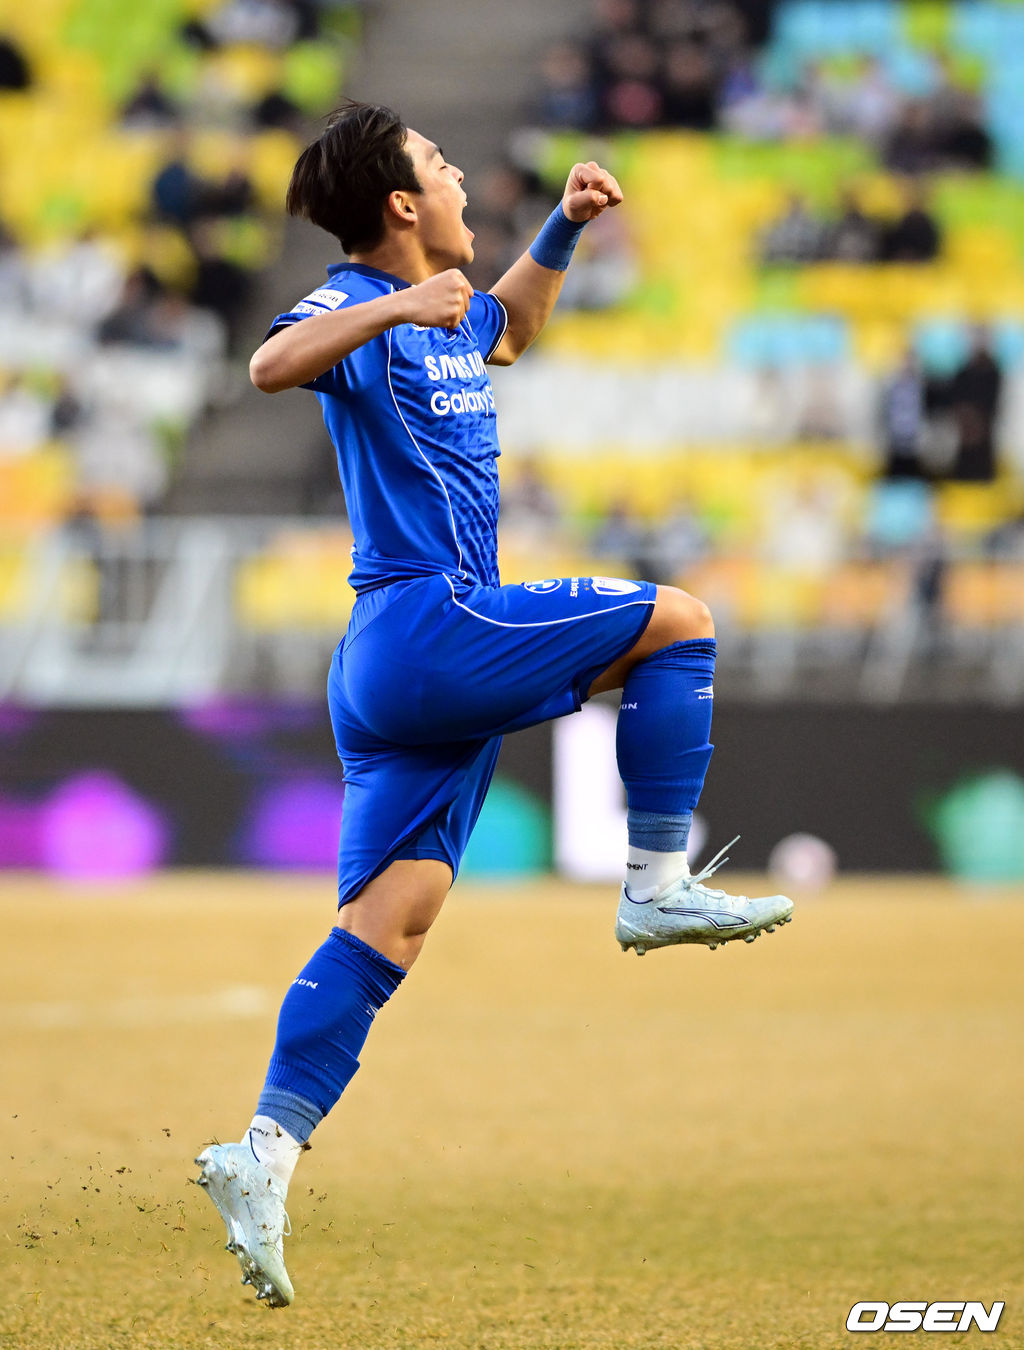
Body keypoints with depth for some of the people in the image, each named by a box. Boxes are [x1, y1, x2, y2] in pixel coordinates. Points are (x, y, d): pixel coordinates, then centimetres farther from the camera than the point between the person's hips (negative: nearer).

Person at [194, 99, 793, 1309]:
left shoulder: (443, 317, 21)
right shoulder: (361, 308, -7)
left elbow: (507, 331, 45)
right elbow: (273, 365, -29)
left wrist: (561, 231, 33)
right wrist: (396, 308, -38)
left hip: (397, 667, 9)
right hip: (430, 623, -9)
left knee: (390, 918, 0)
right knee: (675, 621, -2)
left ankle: (265, 1154, -9)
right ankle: (657, 884, -1)